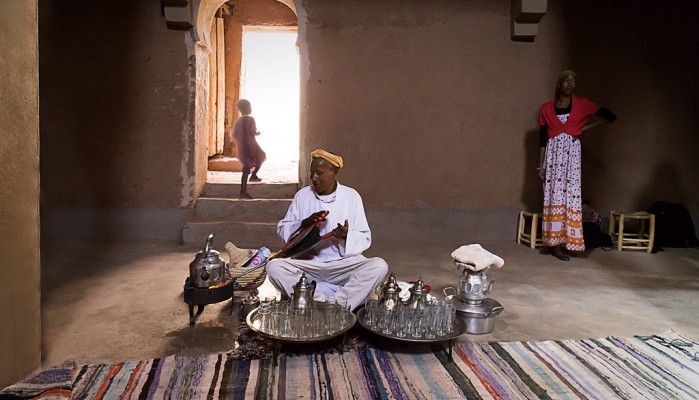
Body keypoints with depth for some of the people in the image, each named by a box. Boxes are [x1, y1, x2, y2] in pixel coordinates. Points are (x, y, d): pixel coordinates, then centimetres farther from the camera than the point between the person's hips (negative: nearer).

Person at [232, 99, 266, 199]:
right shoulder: (250, 119, -6)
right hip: (251, 147, -6)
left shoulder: (237, 121, 12)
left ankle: (243, 192, 5)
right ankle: (254, 175, 6)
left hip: (241, 149, 6)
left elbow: (234, 135, 10)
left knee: (246, 169, 9)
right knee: (261, 157, 20)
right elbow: (252, 132, -17)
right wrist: (257, 133, 4)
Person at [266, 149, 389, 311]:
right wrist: (305, 223, -13)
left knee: (379, 266, -28)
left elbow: (365, 238, 0)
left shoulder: (351, 196, 0)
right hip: (308, 263, 1)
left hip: (344, 263, -1)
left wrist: (346, 236, -22)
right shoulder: (302, 195, 5)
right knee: (274, 266, -26)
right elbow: (282, 230, 6)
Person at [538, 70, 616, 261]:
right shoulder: (546, 108, 4)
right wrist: (541, 165, 2)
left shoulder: (582, 104, 3)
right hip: (553, 153, 0)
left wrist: (584, 127, -2)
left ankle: (568, 241, 7)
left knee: (570, 193, -1)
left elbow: (610, 116, 5)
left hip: (572, 152, 0)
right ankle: (555, 243, 1)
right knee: (554, 194, -2)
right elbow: (542, 139, 5)